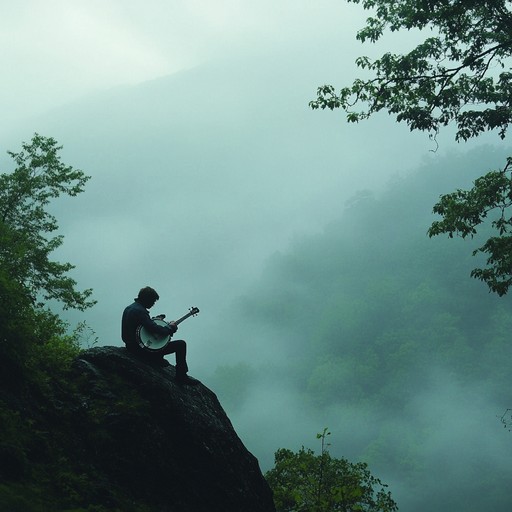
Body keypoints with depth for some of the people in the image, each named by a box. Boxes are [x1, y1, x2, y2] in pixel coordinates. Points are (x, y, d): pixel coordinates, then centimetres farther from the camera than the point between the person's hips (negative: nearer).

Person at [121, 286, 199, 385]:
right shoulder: (139, 311, -24)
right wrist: (171, 327, -10)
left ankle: (158, 359, 34)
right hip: (141, 350, -11)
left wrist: (155, 319, 7)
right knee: (181, 344, -8)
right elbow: (156, 329, -27)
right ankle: (181, 376, 0)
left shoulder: (129, 308, 8)